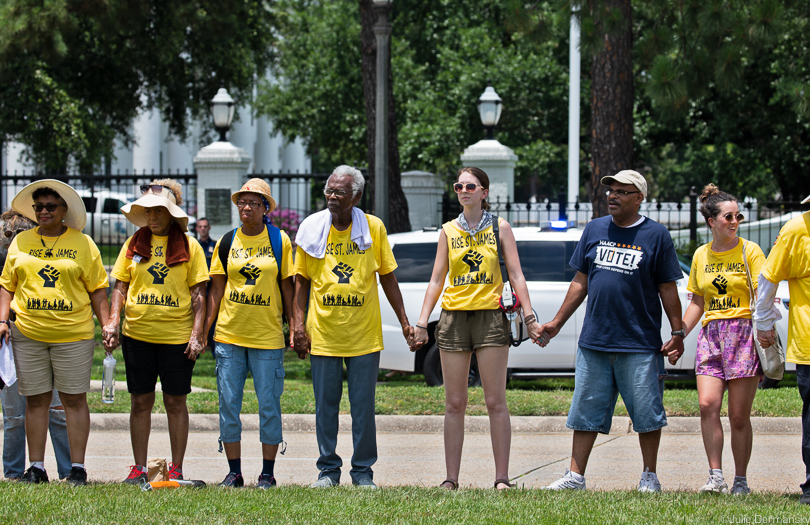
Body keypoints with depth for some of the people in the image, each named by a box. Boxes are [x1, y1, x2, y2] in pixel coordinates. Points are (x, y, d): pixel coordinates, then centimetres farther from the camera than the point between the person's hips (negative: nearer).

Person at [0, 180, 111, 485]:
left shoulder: (82, 243, 6)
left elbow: (97, 289, 7)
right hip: (28, 334, 2)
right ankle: (36, 467, 10)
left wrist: (107, 324, -1)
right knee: (36, 400, 5)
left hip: (73, 334, -2)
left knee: (74, 399, 0)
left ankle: (77, 467, 4)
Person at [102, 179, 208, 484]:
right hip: (137, 334, 2)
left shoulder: (188, 247, 1)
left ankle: (176, 469, 9)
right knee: (140, 401, 5)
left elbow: (198, 294, 1)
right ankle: (139, 468, 11)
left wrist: (197, 333, -7)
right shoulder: (134, 244, 8)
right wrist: (113, 322, -3)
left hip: (176, 335, -2)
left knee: (175, 402, 3)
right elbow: (121, 287, 11)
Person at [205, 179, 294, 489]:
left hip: (268, 335, -2)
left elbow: (287, 289, 4)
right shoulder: (227, 242, 7)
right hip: (229, 334, 2)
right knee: (228, 404, 2)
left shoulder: (280, 241, 2)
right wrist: (203, 330, 4)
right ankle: (234, 471, 10)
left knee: (269, 404, -1)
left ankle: (268, 472, 8)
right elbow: (216, 290, 9)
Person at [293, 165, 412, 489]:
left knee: (363, 406, 2)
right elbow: (301, 281, 7)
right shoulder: (312, 228, 2)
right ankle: (328, 470, 14)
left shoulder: (373, 228, 1)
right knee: (325, 405, 5)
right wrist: (299, 324, -2)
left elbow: (388, 279, 7)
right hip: (323, 334, 1)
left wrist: (404, 322, 4)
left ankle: (363, 470, 11)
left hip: (364, 335, -1)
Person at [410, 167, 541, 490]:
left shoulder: (499, 228, 6)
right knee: (454, 404, 2)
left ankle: (502, 478, -3)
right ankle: (451, 479, 5)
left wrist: (530, 317, -4)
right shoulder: (448, 231, 11)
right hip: (453, 316, 2)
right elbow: (436, 280, 12)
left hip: (490, 317, -2)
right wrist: (421, 324, 5)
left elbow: (516, 275, 4)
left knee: (496, 402, -4)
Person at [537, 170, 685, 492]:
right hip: (594, 341, 3)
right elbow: (580, 282, 15)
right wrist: (556, 323, 13)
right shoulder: (594, 230, 10)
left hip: (640, 344, -3)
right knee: (586, 409, 5)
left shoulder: (656, 236, 0)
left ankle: (649, 477, 13)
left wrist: (678, 333, -4)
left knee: (646, 411, 1)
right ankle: (575, 476, 9)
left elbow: (668, 289, 1)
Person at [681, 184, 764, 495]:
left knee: (739, 416, -3)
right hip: (710, 334, 3)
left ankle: (740, 480, 7)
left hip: (743, 332, -3)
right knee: (707, 404, -15)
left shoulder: (749, 251, 1)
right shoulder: (701, 256, 13)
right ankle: (715, 476, -11)